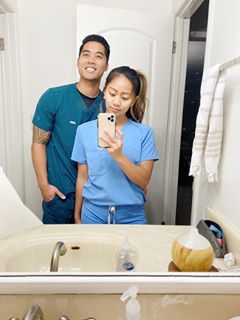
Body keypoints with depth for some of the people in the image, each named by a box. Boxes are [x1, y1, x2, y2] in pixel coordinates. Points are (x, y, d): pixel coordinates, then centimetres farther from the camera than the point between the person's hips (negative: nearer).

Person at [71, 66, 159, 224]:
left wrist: (119, 156, -26)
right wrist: (77, 216, 10)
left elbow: (144, 181, -10)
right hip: (93, 213, 1)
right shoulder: (84, 130, -4)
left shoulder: (144, 133, -7)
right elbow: (82, 177, 3)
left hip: (131, 215, 0)